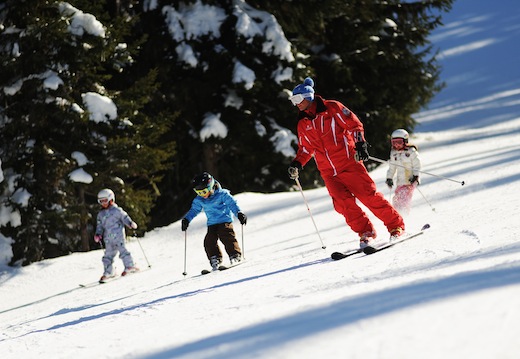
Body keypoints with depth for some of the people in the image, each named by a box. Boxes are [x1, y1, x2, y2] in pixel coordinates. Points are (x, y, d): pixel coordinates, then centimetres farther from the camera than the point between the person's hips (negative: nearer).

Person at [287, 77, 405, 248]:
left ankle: (396, 226, 0)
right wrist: (297, 164, 7)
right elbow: (306, 149, 24)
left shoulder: (331, 108, -2)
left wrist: (360, 143, -16)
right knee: (344, 203, -14)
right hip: (329, 173, 4)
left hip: (349, 163, -4)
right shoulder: (303, 124, 13)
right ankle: (366, 233, -4)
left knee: (369, 195, -9)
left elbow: (354, 124, -2)